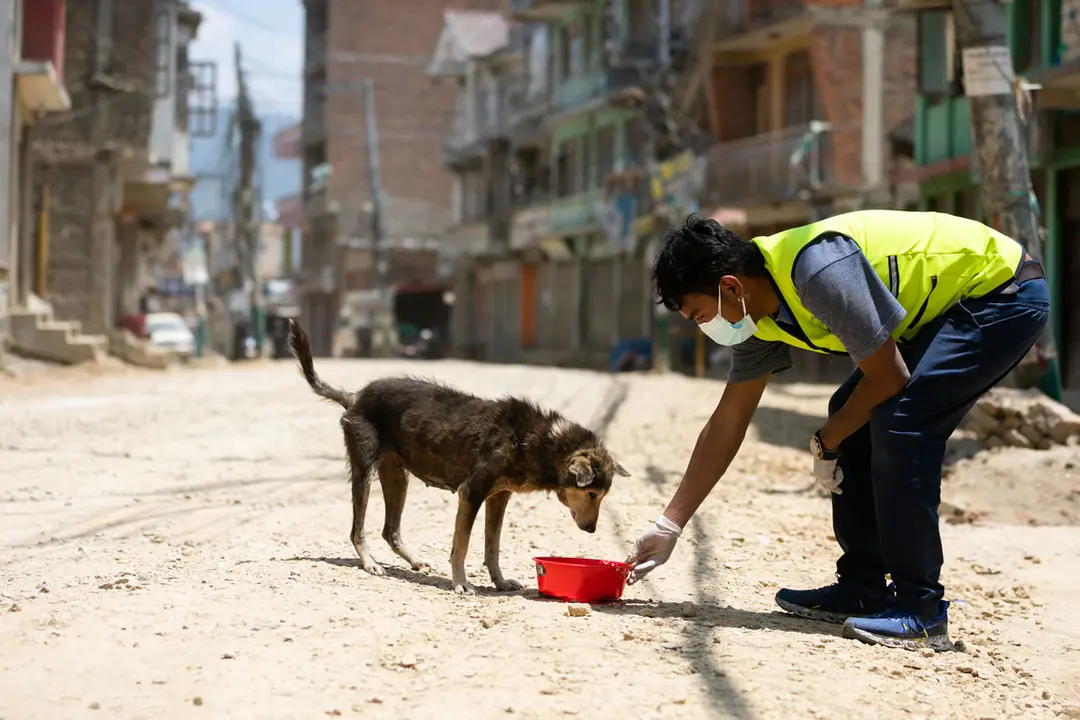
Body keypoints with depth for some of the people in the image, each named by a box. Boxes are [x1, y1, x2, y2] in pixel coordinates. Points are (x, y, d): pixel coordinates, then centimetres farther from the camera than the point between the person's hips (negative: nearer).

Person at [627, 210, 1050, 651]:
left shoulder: (820, 270, -31)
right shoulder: (756, 312, -1)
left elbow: (889, 377, -23)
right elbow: (727, 424, 6)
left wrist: (825, 444, -6)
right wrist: (668, 526, 7)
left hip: (1006, 294, -10)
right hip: (947, 305, 10)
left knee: (898, 421, -22)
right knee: (857, 421, 7)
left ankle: (921, 610, -15)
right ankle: (861, 589, 14)